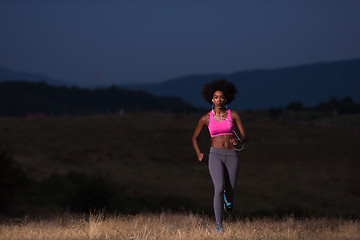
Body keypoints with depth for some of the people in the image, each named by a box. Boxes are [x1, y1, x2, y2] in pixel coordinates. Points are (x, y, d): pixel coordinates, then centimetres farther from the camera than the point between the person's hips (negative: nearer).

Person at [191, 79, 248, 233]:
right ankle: (219, 227, -19)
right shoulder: (206, 118, 4)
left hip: (232, 156, 1)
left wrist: (239, 141, -26)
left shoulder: (233, 115, 2)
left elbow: (245, 136, -1)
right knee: (219, 189, -22)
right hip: (216, 155, -1)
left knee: (229, 193, 7)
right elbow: (195, 137, 17)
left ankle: (228, 200, 48)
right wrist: (198, 153, 0)